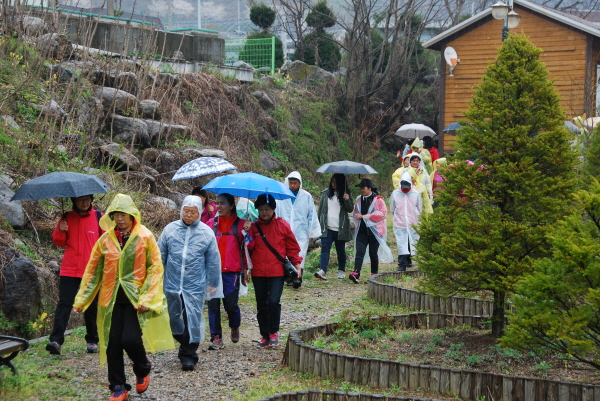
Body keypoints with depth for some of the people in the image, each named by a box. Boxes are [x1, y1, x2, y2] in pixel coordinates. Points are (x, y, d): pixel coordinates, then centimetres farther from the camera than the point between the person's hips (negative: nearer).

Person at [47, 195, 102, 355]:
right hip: (69, 269, 1)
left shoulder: (99, 217, 2)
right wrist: (60, 231, -8)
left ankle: (92, 341, 18)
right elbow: (59, 242, 13)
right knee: (64, 303, -8)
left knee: (91, 307, 8)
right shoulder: (67, 218, 7)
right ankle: (56, 340, -13)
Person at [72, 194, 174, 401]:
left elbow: (156, 268, -6)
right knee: (113, 343, 2)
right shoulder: (105, 239, 4)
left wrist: (147, 298, -14)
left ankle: (142, 369, 19)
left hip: (135, 298, -3)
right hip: (112, 299, 3)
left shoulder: (145, 237, -4)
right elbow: (92, 270, 8)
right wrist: (81, 299, 5)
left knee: (130, 339, -13)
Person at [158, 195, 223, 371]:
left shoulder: (207, 233, -1)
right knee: (173, 318, 11)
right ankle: (186, 345, 33)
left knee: (193, 321, -3)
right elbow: (160, 256, 8)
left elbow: (213, 262, 6)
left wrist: (212, 284, 7)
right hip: (172, 284, 2)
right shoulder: (170, 229, 1)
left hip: (195, 287, -2)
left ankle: (188, 354, 8)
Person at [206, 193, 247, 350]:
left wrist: (245, 270, 3)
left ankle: (235, 328, 26)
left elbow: (245, 249, 6)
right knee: (213, 304, -2)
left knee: (231, 303, -4)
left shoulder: (240, 224, 4)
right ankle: (216, 337, 6)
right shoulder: (211, 224, 10)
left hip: (232, 270, -2)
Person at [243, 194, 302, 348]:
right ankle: (265, 335, 19)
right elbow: (249, 248, -2)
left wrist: (297, 263, 0)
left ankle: (274, 332, 3)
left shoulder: (282, 225, 2)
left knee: (273, 301, -15)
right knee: (261, 305, 8)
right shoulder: (253, 226, 6)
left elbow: (292, 247, 7)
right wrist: (248, 234, -15)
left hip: (277, 272, -3)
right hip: (258, 272, 3)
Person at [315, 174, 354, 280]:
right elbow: (320, 208, 13)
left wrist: (347, 200, -20)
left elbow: (350, 209, -1)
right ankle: (322, 271, -19)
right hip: (327, 227, 1)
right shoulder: (325, 193, 8)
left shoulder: (345, 194, 4)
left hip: (340, 228, -1)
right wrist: (319, 223, 9)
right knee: (325, 248, -11)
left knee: (341, 250, 8)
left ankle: (341, 271, 21)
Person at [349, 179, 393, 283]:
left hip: (374, 231, -4)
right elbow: (356, 213, 25)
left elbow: (383, 213, -15)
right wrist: (357, 216, -1)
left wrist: (365, 216, -16)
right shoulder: (359, 200, 13)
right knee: (359, 252, -10)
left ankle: (374, 274, 18)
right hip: (362, 231, 4)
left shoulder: (378, 200, -5)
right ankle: (356, 273, -23)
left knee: (373, 253, 5)